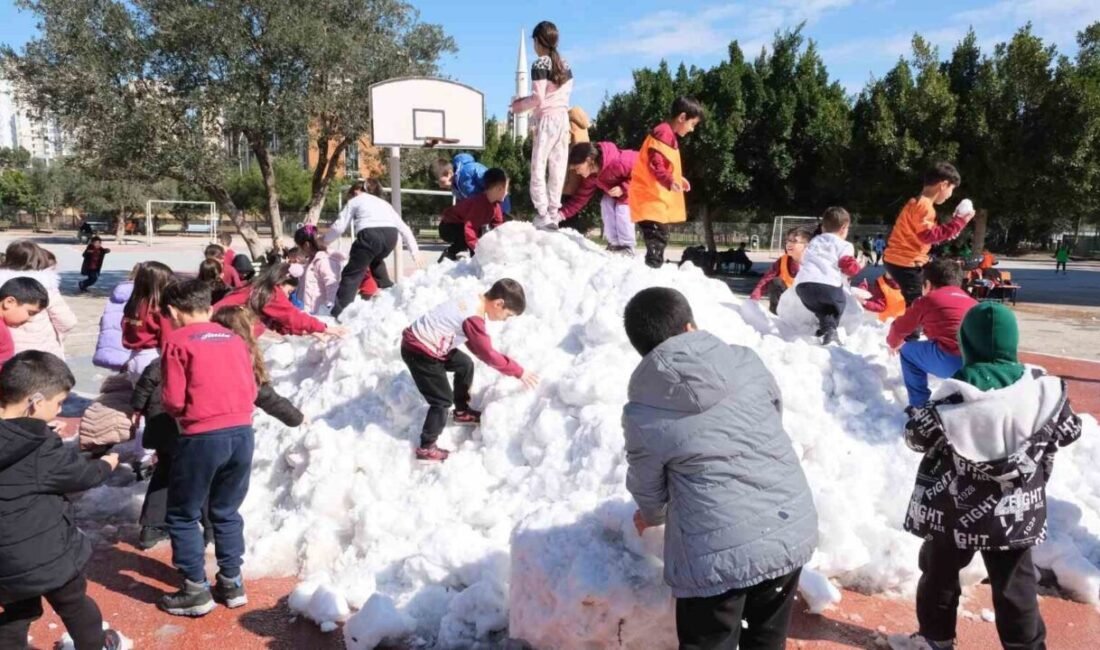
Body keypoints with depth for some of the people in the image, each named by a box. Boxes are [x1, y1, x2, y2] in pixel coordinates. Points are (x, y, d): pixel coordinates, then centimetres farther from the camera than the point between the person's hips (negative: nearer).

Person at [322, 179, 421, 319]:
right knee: (376, 261, 35)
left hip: (371, 235, -5)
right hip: (391, 235, 5)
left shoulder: (355, 201, 25)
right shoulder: (383, 203, 38)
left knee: (352, 274, 1)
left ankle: (339, 314, -7)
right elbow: (403, 227, 30)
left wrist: (324, 242, 32)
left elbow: (339, 226, 17)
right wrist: (414, 251, 29)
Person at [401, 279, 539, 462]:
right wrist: (519, 372, -12)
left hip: (424, 342, 10)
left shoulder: (474, 301, 2)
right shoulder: (473, 318, -27)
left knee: (465, 365, 23)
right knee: (443, 400, -3)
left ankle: (462, 411, 39)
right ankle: (426, 448, 9)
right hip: (419, 351, -10)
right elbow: (488, 355, -19)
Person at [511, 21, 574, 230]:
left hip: (547, 119, -7)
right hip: (563, 118, 7)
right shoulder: (565, 65, 13)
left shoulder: (540, 64, -8)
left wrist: (520, 105, 5)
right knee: (558, 167, 6)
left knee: (538, 167, -3)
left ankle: (543, 214, -8)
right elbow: (564, 95, 15)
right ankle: (554, 212, 8)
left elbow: (538, 98, -14)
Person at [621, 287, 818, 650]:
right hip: (793, 531, 4)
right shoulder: (747, 362, -2)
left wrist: (651, 517, 27)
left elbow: (648, 489, 4)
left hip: (717, 552, -4)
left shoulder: (641, 415, -10)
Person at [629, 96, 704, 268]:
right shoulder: (664, 134, -16)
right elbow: (655, 164, -27)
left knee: (658, 236, 16)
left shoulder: (668, 135, 18)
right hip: (652, 196, -11)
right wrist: (670, 181, -37)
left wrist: (678, 178, 34)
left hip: (657, 196, 11)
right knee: (658, 236, -15)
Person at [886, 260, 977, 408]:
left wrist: (894, 343, 48)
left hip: (953, 362, -6)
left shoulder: (928, 300, 15)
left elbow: (899, 327, 24)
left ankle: (919, 406, 15)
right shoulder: (971, 301, 29)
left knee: (907, 351, 16)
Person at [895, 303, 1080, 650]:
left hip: (955, 506, -2)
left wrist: (916, 415, 7)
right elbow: (1069, 430, 6)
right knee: (1015, 581, 15)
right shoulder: (1042, 387, -9)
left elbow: (919, 435, -13)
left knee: (940, 571, 17)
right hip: (1014, 510, 2)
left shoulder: (957, 391, -19)